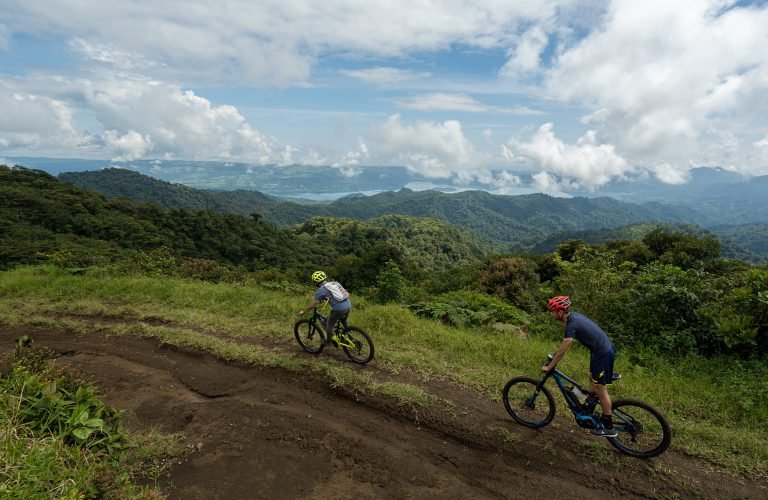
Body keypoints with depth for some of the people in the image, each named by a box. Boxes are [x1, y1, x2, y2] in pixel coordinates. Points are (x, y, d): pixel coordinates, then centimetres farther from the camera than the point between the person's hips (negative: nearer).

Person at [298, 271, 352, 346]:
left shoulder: (321, 290, -2)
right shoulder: (334, 283, 18)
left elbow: (313, 304, 1)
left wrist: (303, 311, 15)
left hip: (339, 309, -7)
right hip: (349, 305, 7)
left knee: (329, 324, 15)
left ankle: (329, 341, 28)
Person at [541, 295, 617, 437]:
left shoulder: (572, 325, -24)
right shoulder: (574, 316, 4)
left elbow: (562, 351, -19)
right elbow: (565, 342, 20)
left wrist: (549, 367, -11)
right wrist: (557, 351, 23)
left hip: (603, 354, -10)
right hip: (603, 349, 10)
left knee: (601, 390, 1)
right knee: (593, 384, 20)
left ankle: (609, 428, 13)